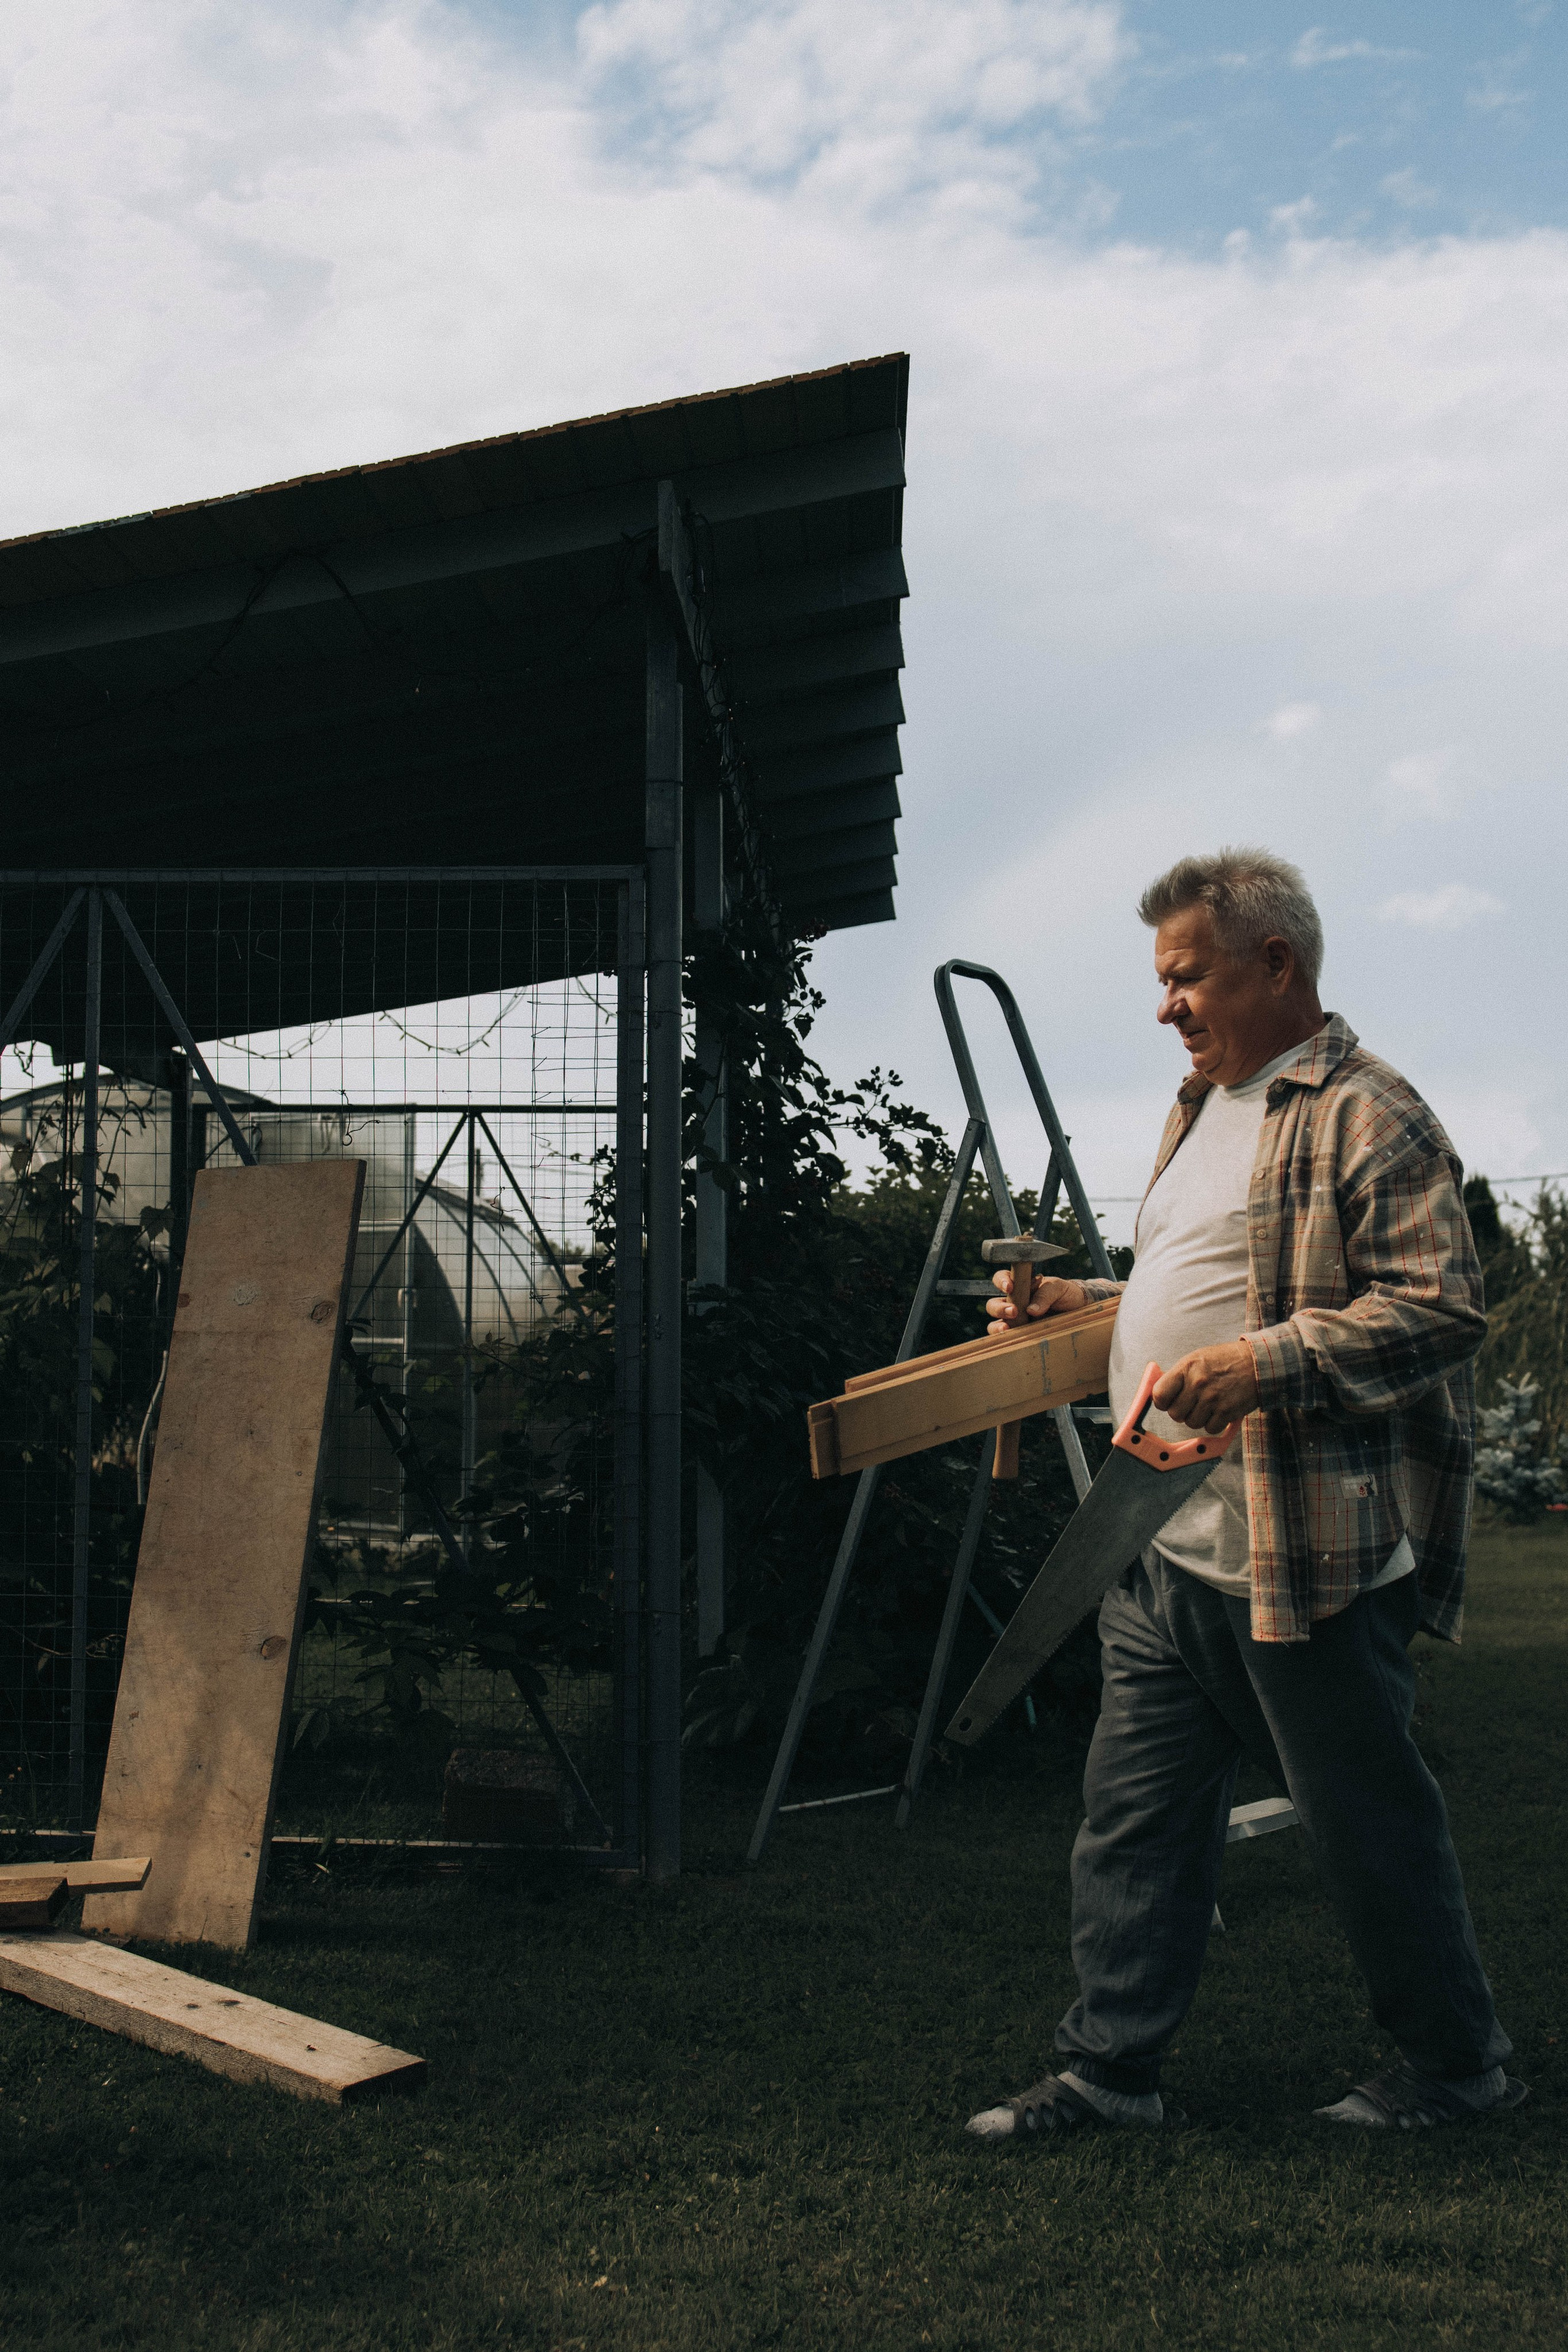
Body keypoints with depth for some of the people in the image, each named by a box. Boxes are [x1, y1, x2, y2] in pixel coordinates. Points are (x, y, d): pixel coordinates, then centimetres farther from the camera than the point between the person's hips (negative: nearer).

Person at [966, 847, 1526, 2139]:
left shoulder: (1365, 1115, -13)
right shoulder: (1206, 1108, 17)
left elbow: (1443, 1305, -21)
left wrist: (1266, 1363, -28)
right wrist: (1081, 1302, 14)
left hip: (1307, 1550, -9)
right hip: (1168, 1547, 9)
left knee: (1369, 1818, 6)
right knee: (1135, 1812, 11)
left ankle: (1460, 2065, 26)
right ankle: (1111, 2067, 22)